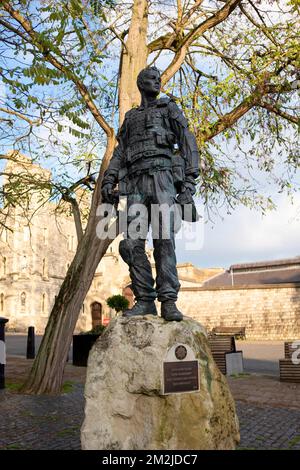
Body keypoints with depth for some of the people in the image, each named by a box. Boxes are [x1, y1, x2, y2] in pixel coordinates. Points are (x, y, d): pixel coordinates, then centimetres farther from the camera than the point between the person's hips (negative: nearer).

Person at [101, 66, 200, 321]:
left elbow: (188, 144, 7)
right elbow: (120, 153, 20)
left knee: (163, 240, -18)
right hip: (135, 183, 4)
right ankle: (145, 301, -5)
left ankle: (169, 302, -19)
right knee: (132, 244, -9)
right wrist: (109, 181, 2)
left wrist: (189, 181, -8)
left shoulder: (170, 109, 19)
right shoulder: (130, 118, 31)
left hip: (162, 176, -4)